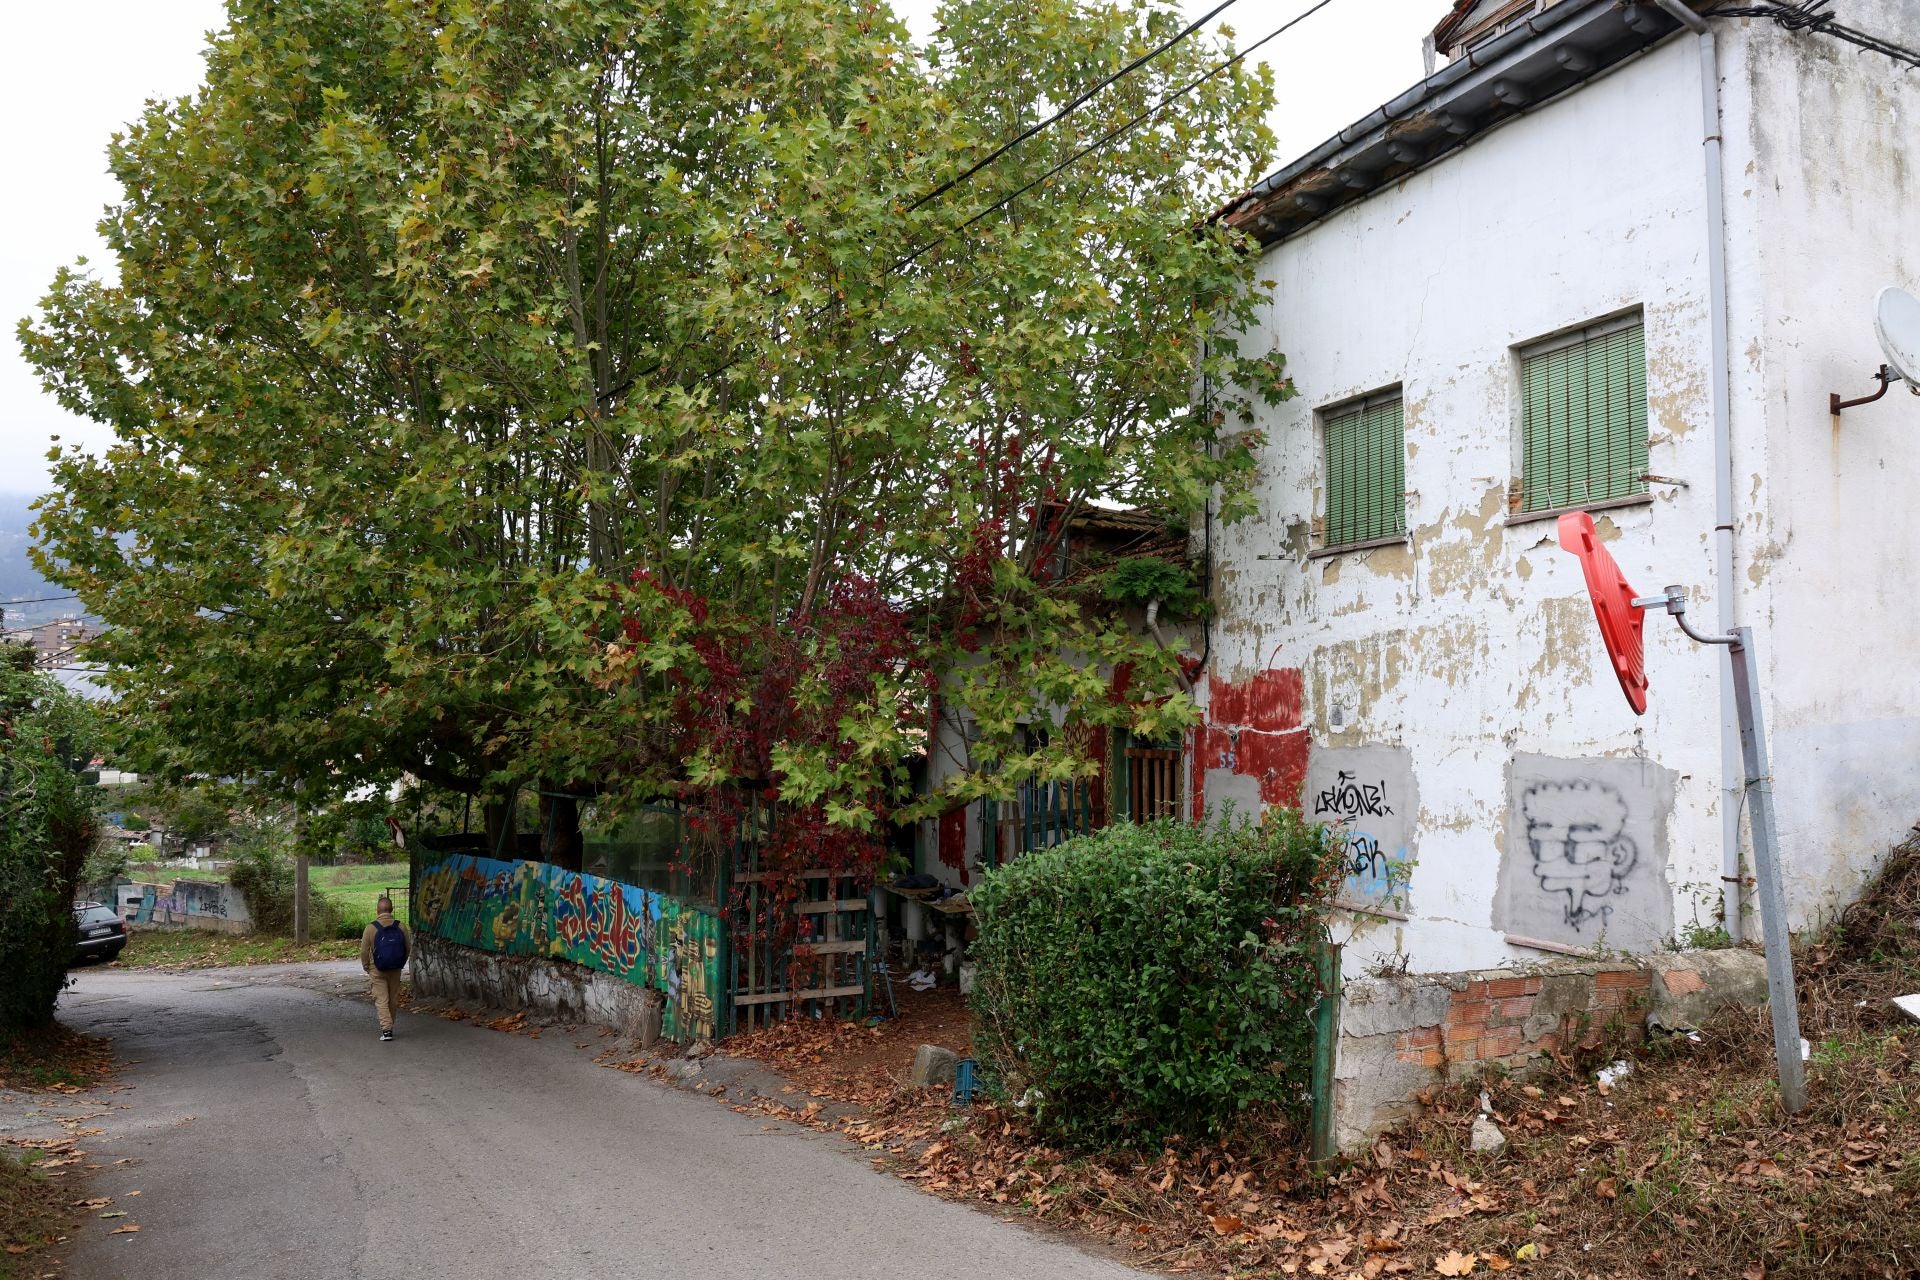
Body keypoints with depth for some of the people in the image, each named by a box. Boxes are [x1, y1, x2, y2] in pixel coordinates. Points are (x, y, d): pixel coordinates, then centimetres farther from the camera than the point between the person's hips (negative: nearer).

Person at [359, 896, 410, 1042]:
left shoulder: (371, 928, -12)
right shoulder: (401, 927, -5)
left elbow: (364, 951, -7)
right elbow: (407, 949, 3)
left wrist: (366, 967, 9)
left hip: (377, 971, -2)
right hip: (395, 970, 2)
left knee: (381, 999, 1)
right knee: (393, 999, 15)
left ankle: (386, 1029, -9)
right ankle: (389, 1027, 27)